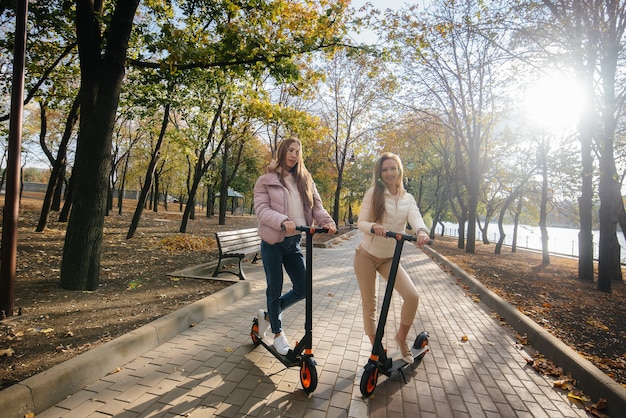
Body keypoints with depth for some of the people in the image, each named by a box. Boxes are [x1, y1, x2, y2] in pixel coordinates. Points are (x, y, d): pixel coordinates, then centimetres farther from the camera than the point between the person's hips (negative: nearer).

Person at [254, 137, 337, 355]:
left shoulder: (305, 181, 11)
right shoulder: (266, 180, -2)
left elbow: (316, 206, 1)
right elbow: (261, 209, -13)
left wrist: (327, 221, -20)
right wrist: (283, 222, -31)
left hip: (294, 242, 5)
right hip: (273, 242, -4)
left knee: (302, 288, 6)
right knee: (275, 288, 7)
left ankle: (268, 314, 30)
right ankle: (277, 332, 29)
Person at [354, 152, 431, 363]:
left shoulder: (408, 199, 2)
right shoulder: (374, 192, -8)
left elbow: (416, 218, -16)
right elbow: (361, 222, -12)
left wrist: (422, 231, -39)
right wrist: (373, 227, -34)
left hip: (390, 258, 3)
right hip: (366, 255, -2)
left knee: (412, 296, -9)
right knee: (369, 303, 4)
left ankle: (401, 338, 18)